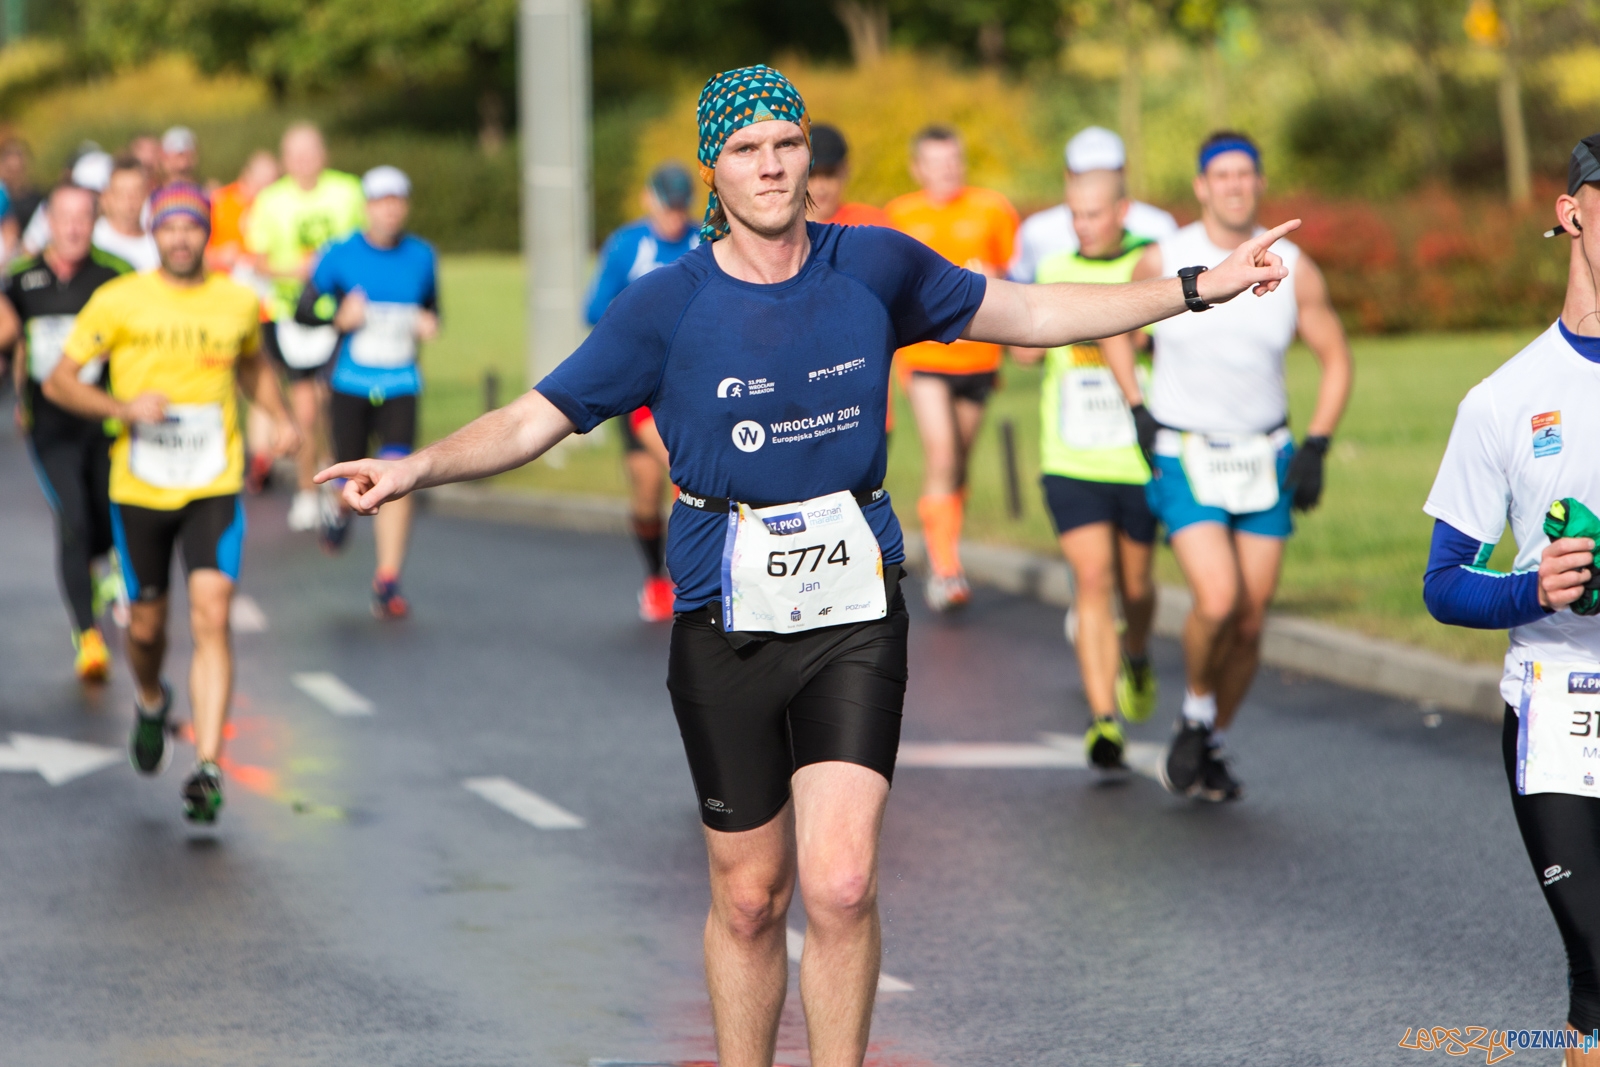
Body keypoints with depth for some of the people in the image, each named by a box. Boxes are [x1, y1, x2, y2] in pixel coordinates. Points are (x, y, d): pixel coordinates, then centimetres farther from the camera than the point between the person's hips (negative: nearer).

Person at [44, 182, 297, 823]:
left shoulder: (238, 302, 3)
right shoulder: (118, 302, -5)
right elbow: (59, 381, -2)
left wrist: (281, 417, 6)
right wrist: (123, 407, -19)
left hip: (215, 489, 0)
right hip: (139, 490, 0)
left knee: (211, 617, -15)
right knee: (147, 625, 11)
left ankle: (207, 768, -17)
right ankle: (150, 703, 47)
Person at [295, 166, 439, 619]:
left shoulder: (421, 256, 5)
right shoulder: (340, 254, -3)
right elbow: (303, 310, 1)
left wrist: (429, 324, -2)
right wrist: (339, 317, -17)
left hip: (400, 388, 1)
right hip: (351, 384, -1)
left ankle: (387, 582, -8)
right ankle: (340, 509, 44)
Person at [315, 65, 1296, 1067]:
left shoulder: (875, 267, 3)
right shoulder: (668, 305, -4)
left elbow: (1031, 315, 16)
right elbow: (534, 420, -4)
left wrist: (1201, 287, 16)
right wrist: (418, 466, -21)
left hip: (855, 615, 1)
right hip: (726, 628, 0)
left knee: (841, 885, -13)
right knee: (749, 899, 7)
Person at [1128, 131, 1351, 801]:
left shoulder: (1293, 269, -4)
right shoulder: (1162, 261, -7)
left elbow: (1335, 360, 6)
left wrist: (1315, 447, -4)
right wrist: (1137, 410, 5)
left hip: (1265, 460, 2)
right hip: (1183, 458, -2)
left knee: (1251, 620, 2)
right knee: (1217, 601, -21)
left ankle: (1213, 747, 23)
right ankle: (1195, 714, 7)